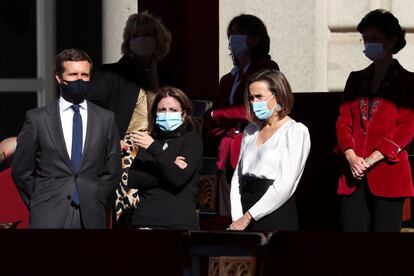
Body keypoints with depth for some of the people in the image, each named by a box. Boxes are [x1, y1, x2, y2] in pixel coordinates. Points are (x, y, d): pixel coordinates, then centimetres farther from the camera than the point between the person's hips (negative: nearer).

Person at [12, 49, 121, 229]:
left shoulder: (106, 119, 10)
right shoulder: (37, 119, 4)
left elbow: (112, 170, 13)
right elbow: (21, 170, 6)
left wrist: (97, 205, 7)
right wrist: (40, 205, 3)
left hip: (91, 218, 1)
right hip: (49, 218, -1)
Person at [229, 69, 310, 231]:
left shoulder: (296, 131, -4)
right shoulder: (251, 130, 17)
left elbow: (284, 186, -12)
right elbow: (238, 175, 12)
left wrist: (248, 217, -10)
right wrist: (237, 217, -3)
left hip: (276, 216, -5)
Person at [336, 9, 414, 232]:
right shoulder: (356, 80, 19)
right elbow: (344, 121, 12)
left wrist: (371, 160, -14)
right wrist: (351, 157, -8)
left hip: (388, 175, -4)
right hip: (354, 176, 4)